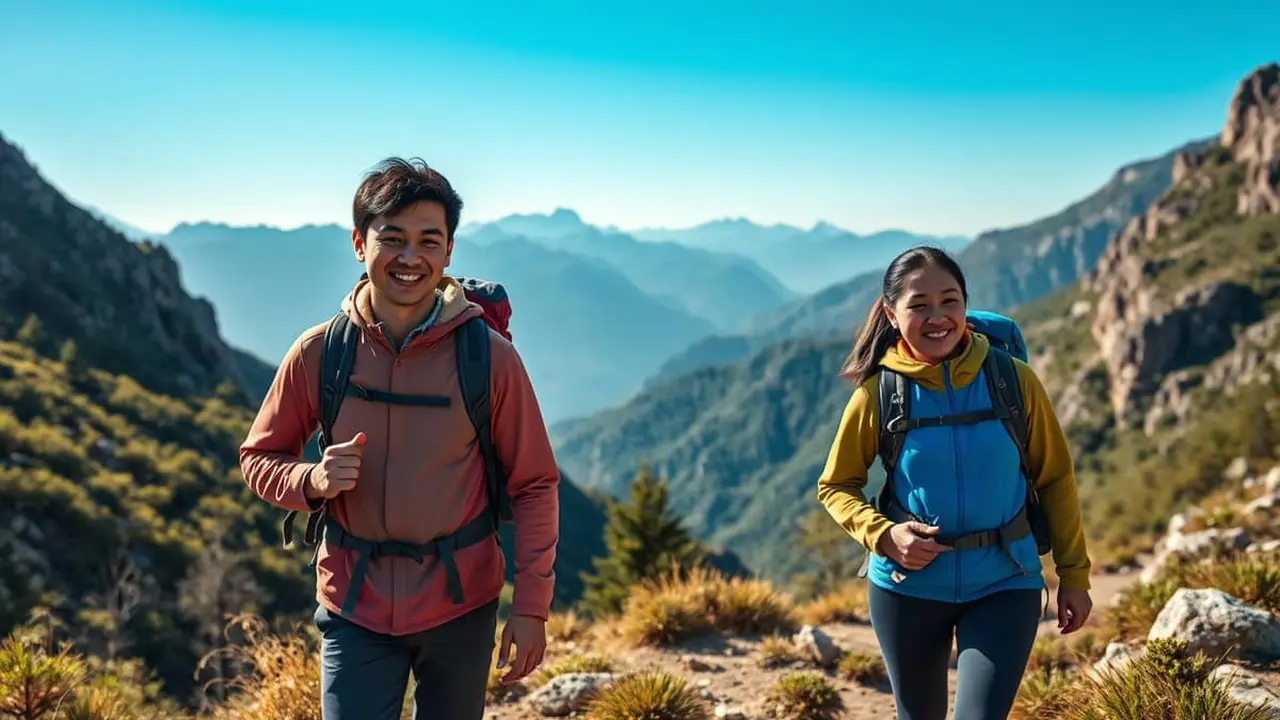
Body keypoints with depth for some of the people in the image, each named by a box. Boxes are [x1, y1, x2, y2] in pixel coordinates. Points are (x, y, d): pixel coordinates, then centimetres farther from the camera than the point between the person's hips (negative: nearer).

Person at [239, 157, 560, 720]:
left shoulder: (490, 357, -10)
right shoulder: (317, 353, -7)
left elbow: (533, 484, -4)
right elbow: (259, 458, 5)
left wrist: (531, 606, -7)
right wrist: (312, 482, -17)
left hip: (461, 604, 0)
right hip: (356, 604, 0)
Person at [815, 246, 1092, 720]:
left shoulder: (1013, 379, -8)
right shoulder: (879, 394, -9)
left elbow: (1055, 478, 1)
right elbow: (836, 486, 1)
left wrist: (1074, 573, 2)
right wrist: (883, 535, -16)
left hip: (1004, 585, -1)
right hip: (909, 587, 1)